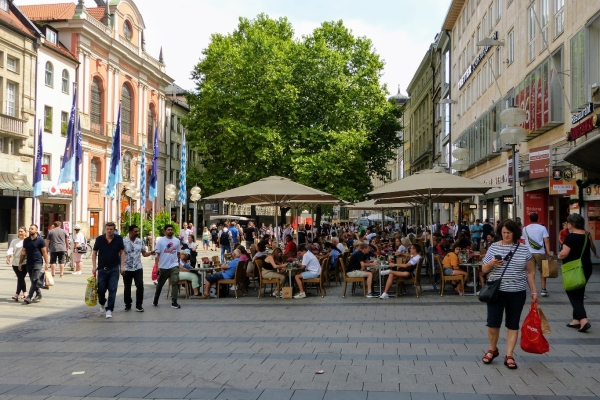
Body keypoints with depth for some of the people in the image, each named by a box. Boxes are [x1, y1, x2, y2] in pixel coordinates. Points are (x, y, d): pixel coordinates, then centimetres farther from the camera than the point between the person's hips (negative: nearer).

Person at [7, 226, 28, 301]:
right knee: (20, 278, 11)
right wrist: (8, 257, -17)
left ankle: (17, 294, -3)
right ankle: (24, 293, 22)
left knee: (20, 278, -5)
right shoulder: (14, 241, 10)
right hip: (15, 262, 4)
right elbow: (10, 249, -2)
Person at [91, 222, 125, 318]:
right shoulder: (99, 239, -3)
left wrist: (122, 266, -3)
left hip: (114, 269, 0)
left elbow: (122, 252, 4)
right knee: (101, 289, 7)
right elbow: (94, 252, 4)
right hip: (102, 269, 1)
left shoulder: (119, 239, -3)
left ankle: (109, 309, 3)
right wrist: (94, 266, -2)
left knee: (112, 290, -4)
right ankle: (101, 303, 38)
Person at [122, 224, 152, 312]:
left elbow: (144, 253, 10)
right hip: (127, 269, -2)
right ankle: (128, 305, 23)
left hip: (138, 268, 2)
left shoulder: (140, 241, 4)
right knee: (127, 288, 8)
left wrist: (151, 252, -10)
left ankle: (139, 305, 4)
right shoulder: (123, 241, -8)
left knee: (140, 286, -5)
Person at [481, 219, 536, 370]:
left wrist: (534, 291, 3)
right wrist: (492, 263, -17)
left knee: (512, 324, 6)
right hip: (496, 291, 0)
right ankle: (493, 349, 24)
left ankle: (509, 356, 14)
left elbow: (530, 272, 7)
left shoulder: (524, 249, 2)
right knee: (493, 322, 0)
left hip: (517, 292, 0)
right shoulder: (494, 247, 1)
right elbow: (484, 269, 4)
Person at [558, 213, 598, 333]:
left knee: (573, 295, -1)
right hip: (586, 268, 8)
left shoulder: (571, 237, -18)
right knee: (579, 294, 16)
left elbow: (564, 253, -24)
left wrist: (559, 255, -5)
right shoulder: (587, 235, 7)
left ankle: (583, 320, -14)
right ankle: (576, 320, 22)